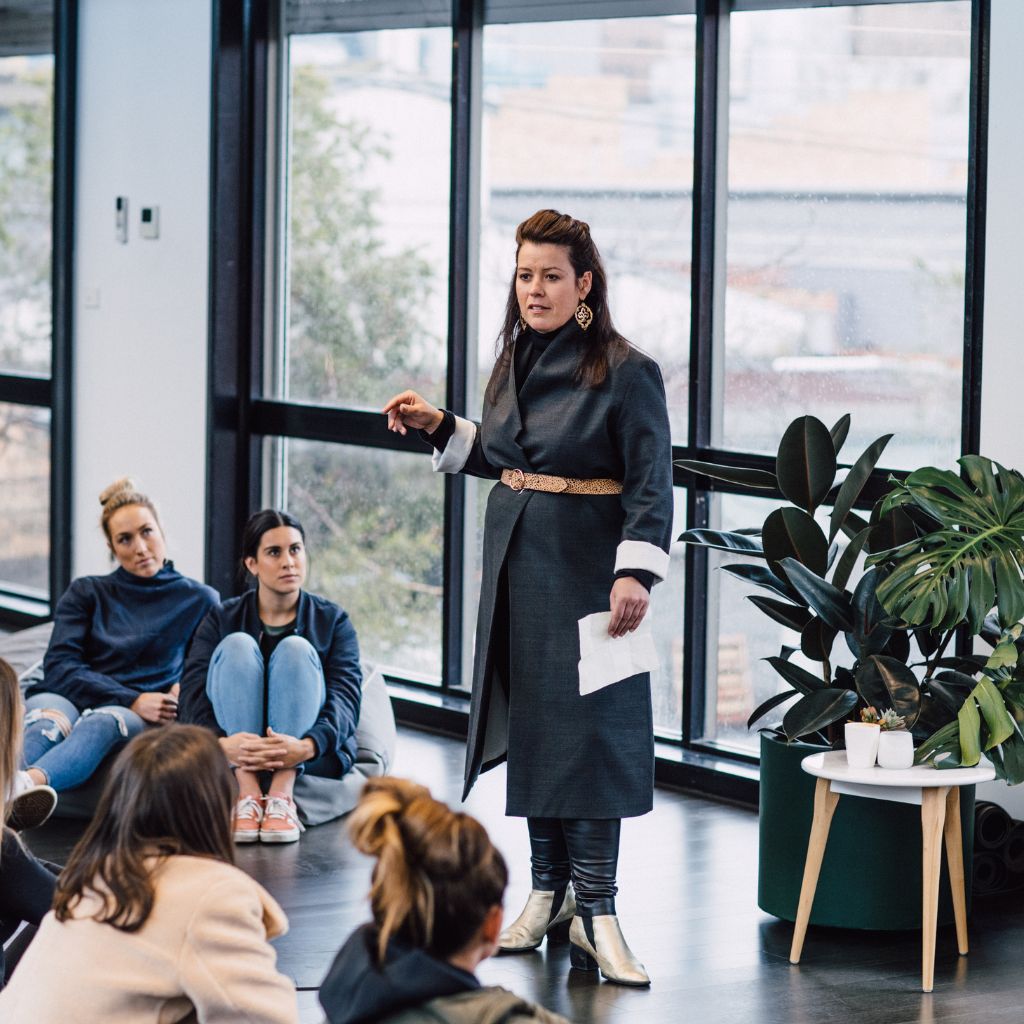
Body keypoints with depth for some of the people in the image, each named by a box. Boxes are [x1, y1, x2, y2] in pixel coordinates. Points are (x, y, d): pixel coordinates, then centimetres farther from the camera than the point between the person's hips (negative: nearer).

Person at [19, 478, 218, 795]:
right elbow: (59, 666, 7)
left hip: (143, 721, -1)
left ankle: (31, 781, -72)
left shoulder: (199, 600, 21)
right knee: (46, 721, -38)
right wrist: (133, 700, -7)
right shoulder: (86, 593, 21)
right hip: (72, 700, 2)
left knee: (103, 722, -40)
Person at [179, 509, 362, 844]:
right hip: (233, 758, 0)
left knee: (296, 649, -22)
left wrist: (307, 746, -32)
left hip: (312, 756, 0)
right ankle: (247, 793, -34)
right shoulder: (221, 619, 8)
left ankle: (281, 796, -34)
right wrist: (221, 742, -31)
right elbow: (193, 690, -8)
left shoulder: (333, 620, 7)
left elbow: (346, 695, -9)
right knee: (238, 644, -21)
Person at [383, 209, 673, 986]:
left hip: (587, 565, -7)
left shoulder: (626, 373, -11)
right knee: (529, 719, 9)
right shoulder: (517, 362, 10)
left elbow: (651, 484, -14)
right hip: (517, 560, 7)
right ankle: (549, 888, 18)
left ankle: (594, 907, -4)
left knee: (587, 725, -7)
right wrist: (439, 426, 11)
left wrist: (635, 571, -25)